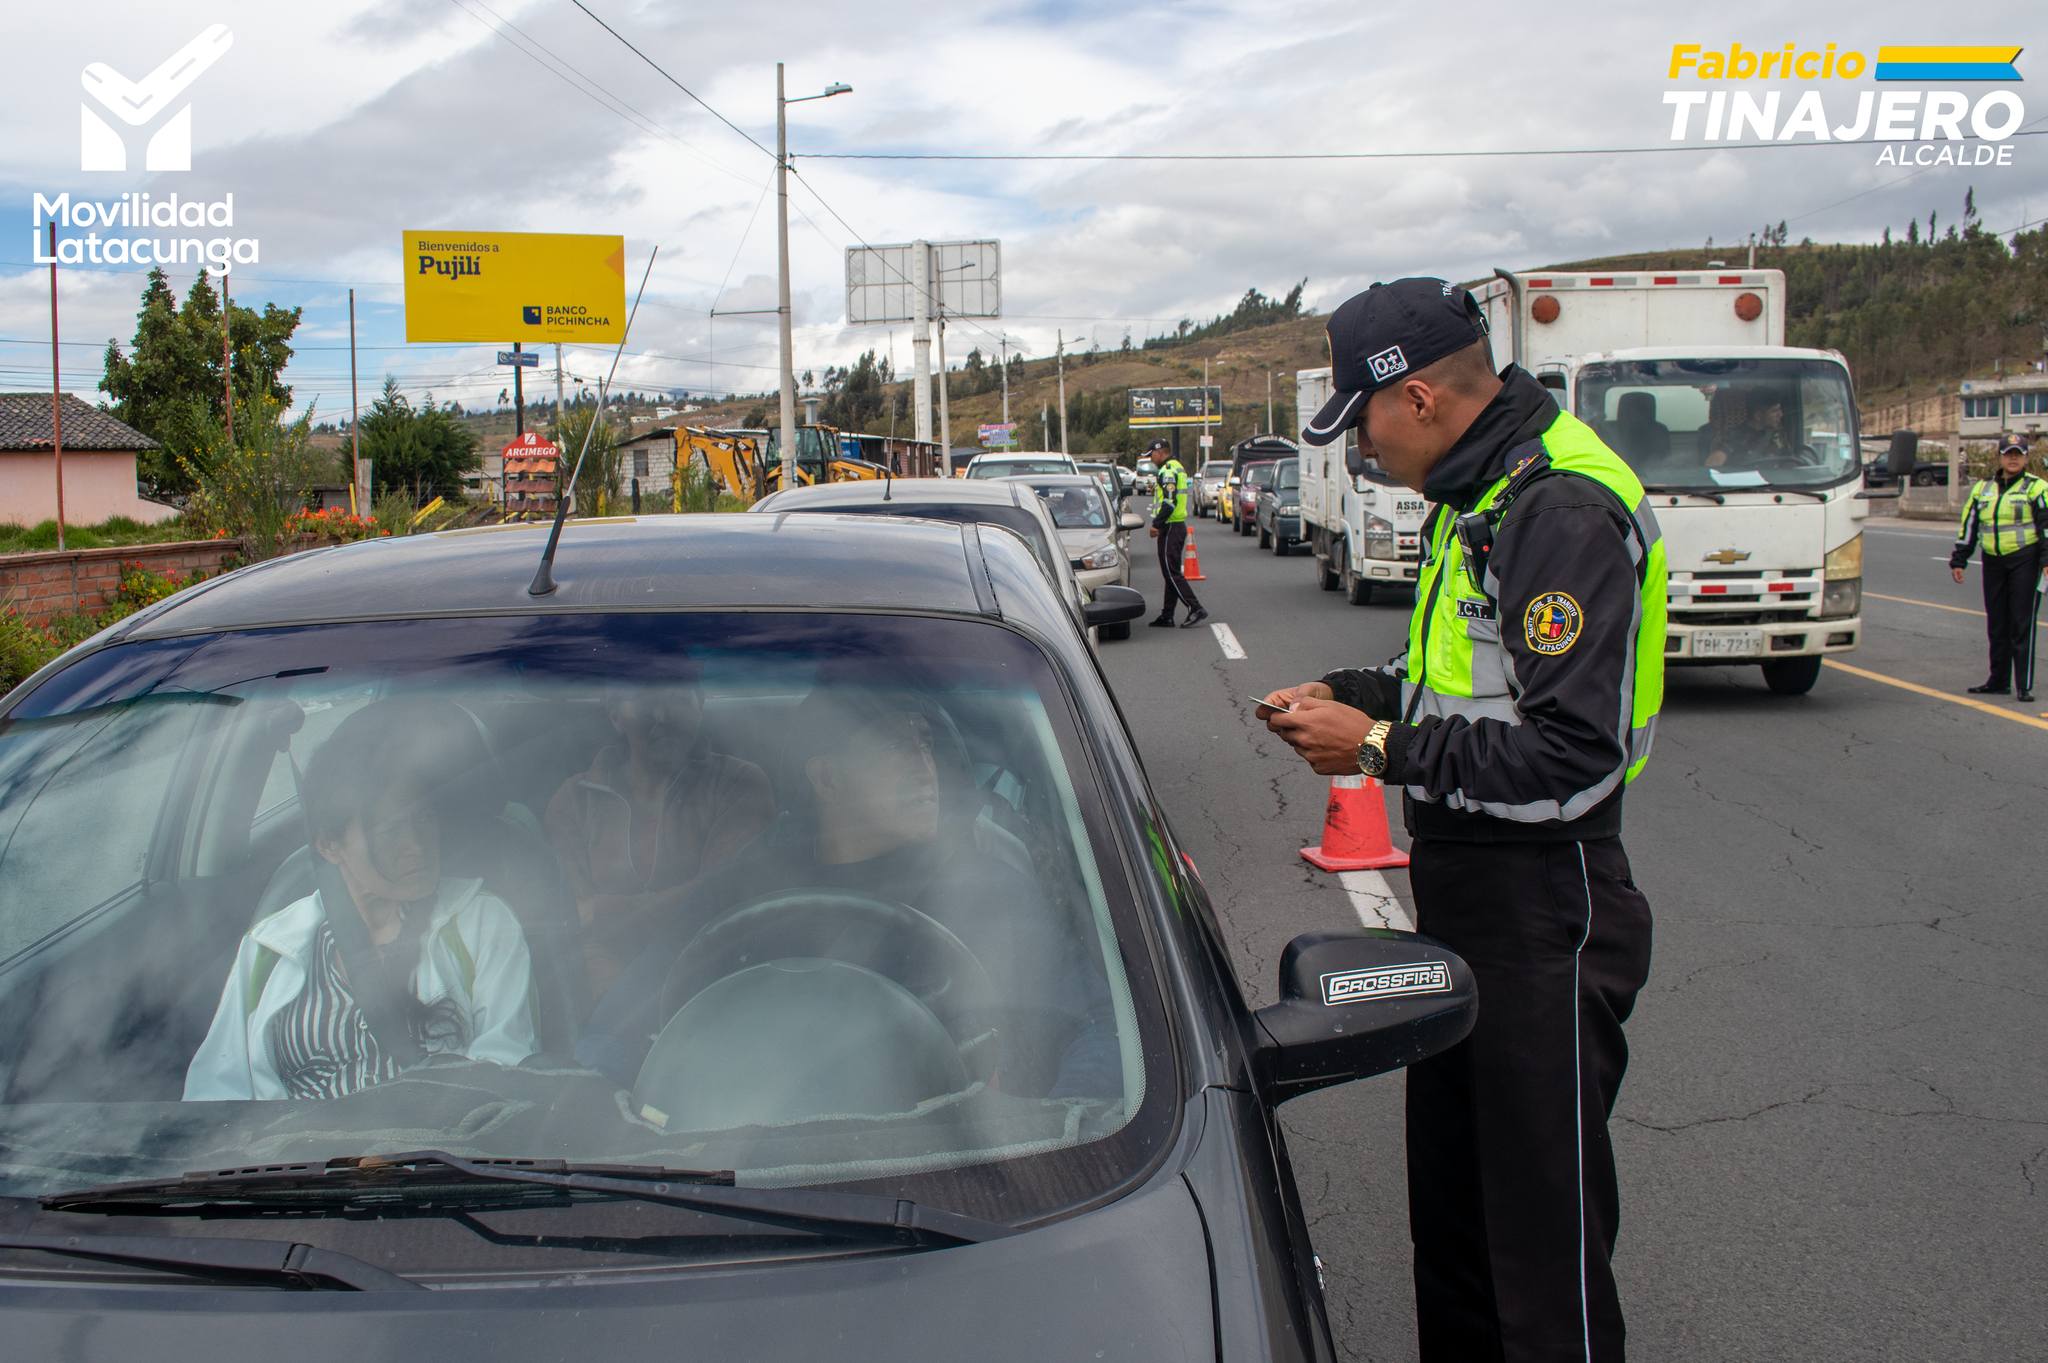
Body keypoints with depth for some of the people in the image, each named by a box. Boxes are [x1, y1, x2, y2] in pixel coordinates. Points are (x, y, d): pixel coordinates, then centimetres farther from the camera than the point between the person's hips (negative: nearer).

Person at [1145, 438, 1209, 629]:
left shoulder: (1167, 471, -16)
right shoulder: (1178, 468, 17)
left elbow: (1169, 502, -23)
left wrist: (1156, 524, -20)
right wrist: (1156, 490, 16)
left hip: (1170, 528, -11)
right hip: (1179, 525, 11)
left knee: (1171, 573, -8)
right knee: (1171, 573, 12)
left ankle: (1196, 609, -13)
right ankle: (1166, 616, 15)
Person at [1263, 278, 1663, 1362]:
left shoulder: (1564, 512, -21)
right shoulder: (1480, 495, 11)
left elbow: (1572, 756, -26)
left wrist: (1382, 746, -19)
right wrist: (1348, 695, 8)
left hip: (1543, 915, -10)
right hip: (1460, 889, 10)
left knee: (1543, 1222, 1)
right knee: (1448, 1192, 21)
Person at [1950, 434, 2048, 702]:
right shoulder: (1983, 489, 13)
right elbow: (1968, 526, 16)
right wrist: (1958, 561, 13)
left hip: (2025, 561, -5)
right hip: (1993, 563, 5)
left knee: (2022, 625, -6)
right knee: (1997, 625, 10)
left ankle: (2025, 685, -4)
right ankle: (1998, 682, 19)